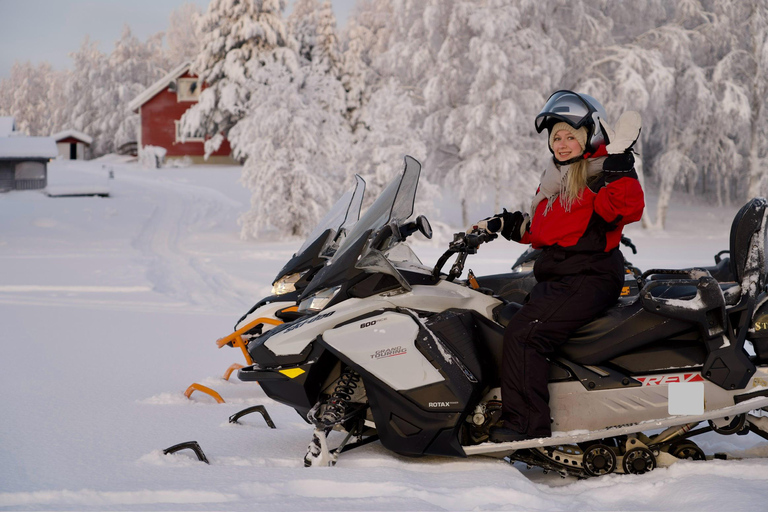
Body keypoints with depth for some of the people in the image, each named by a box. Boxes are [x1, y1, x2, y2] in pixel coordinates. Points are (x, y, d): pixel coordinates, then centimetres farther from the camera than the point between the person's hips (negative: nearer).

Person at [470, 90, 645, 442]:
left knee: (523, 332, -24)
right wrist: (503, 225, 21)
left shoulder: (602, 173, -6)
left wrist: (620, 159, -30)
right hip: (555, 277, 10)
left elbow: (627, 208, -26)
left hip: (589, 278, -10)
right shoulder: (557, 177, 22)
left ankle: (526, 424, -23)